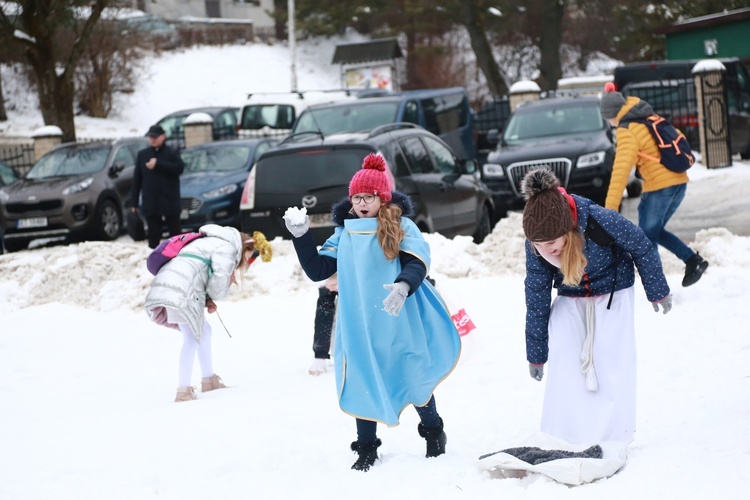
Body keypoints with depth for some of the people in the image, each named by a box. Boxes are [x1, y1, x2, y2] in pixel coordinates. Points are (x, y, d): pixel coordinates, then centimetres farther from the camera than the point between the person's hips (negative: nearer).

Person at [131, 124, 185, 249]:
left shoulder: (171, 153, 2)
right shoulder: (142, 154, 10)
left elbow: (179, 168, -16)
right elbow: (136, 179, 9)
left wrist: (158, 164, -18)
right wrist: (134, 202, 5)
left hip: (170, 202, -3)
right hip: (150, 204, 3)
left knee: (175, 233, 1)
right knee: (153, 235, 5)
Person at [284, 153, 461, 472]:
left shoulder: (401, 227, -5)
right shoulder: (344, 234, 8)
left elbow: (417, 263, -16)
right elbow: (317, 270, 8)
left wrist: (403, 286, -36)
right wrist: (301, 236, -3)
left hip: (399, 323, -3)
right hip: (359, 326, 3)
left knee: (413, 377, 7)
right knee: (362, 382, 6)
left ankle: (433, 431, 31)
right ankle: (366, 448, 18)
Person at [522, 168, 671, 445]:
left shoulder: (600, 221, -36)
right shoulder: (534, 247, -25)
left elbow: (642, 248, -16)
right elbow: (536, 300, -10)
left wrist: (658, 292, -1)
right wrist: (536, 354, 0)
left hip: (613, 293, -2)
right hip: (570, 298, 2)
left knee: (612, 359, -12)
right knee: (562, 358, -14)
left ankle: (613, 436, -4)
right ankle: (562, 439, -7)